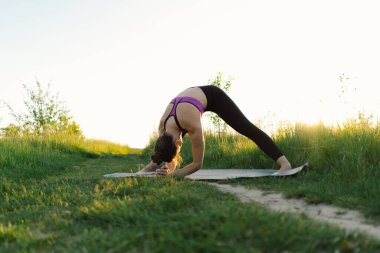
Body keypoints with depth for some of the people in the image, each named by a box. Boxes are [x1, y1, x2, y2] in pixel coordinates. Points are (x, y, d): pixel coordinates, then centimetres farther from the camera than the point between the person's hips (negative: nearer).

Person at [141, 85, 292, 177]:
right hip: (195, 96, 6)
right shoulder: (164, 128, -25)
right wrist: (144, 171, -24)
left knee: (247, 129, -15)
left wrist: (173, 173, -44)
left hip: (212, 95, -6)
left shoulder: (192, 125, -42)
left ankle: (284, 163, -20)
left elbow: (197, 163, -32)